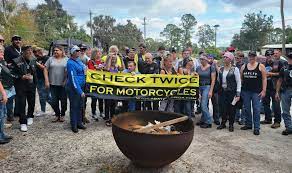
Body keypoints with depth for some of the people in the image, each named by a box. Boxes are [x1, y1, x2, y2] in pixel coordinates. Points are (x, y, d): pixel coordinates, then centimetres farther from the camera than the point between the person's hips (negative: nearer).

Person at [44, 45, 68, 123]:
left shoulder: (66, 60, 2)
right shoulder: (51, 59, 7)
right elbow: (45, 69, 6)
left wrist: (66, 81, -8)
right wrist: (46, 81, -2)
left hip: (63, 84, -2)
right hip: (53, 84, 2)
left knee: (63, 101, 5)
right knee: (54, 101, 5)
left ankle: (62, 115, 24)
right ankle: (57, 115, 24)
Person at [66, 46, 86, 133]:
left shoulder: (79, 60, 10)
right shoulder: (70, 63, -15)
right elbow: (73, 79, -19)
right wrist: (80, 91, -21)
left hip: (81, 87, 8)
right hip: (73, 88, -8)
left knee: (80, 106, 13)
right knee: (74, 106, 3)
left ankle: (79, 123, 25)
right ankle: (73, 125, 16)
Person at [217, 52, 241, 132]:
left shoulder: (235, 69, -6)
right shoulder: (221, 69, 7)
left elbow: (238, 82, -6)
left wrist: (238, 94, -10)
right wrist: (219, 90, 9)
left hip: (232, 92, -3)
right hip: (222, 91, 4)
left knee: (231, 108, 4)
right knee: (223, 108, 4)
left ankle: (231, 124, 18)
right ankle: (223, 123, 19)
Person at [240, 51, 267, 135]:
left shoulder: (261, 66, -1)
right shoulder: (243, 67, 8)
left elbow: (264, 79, -3)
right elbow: (240, 78, 12)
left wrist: (264, 90, -8)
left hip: (256, 92, -3)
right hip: (245, 91, 4)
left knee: (256, 109, -2)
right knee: (247, 109, 11)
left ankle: (256, 128, 7)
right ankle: (248, 124, 25)